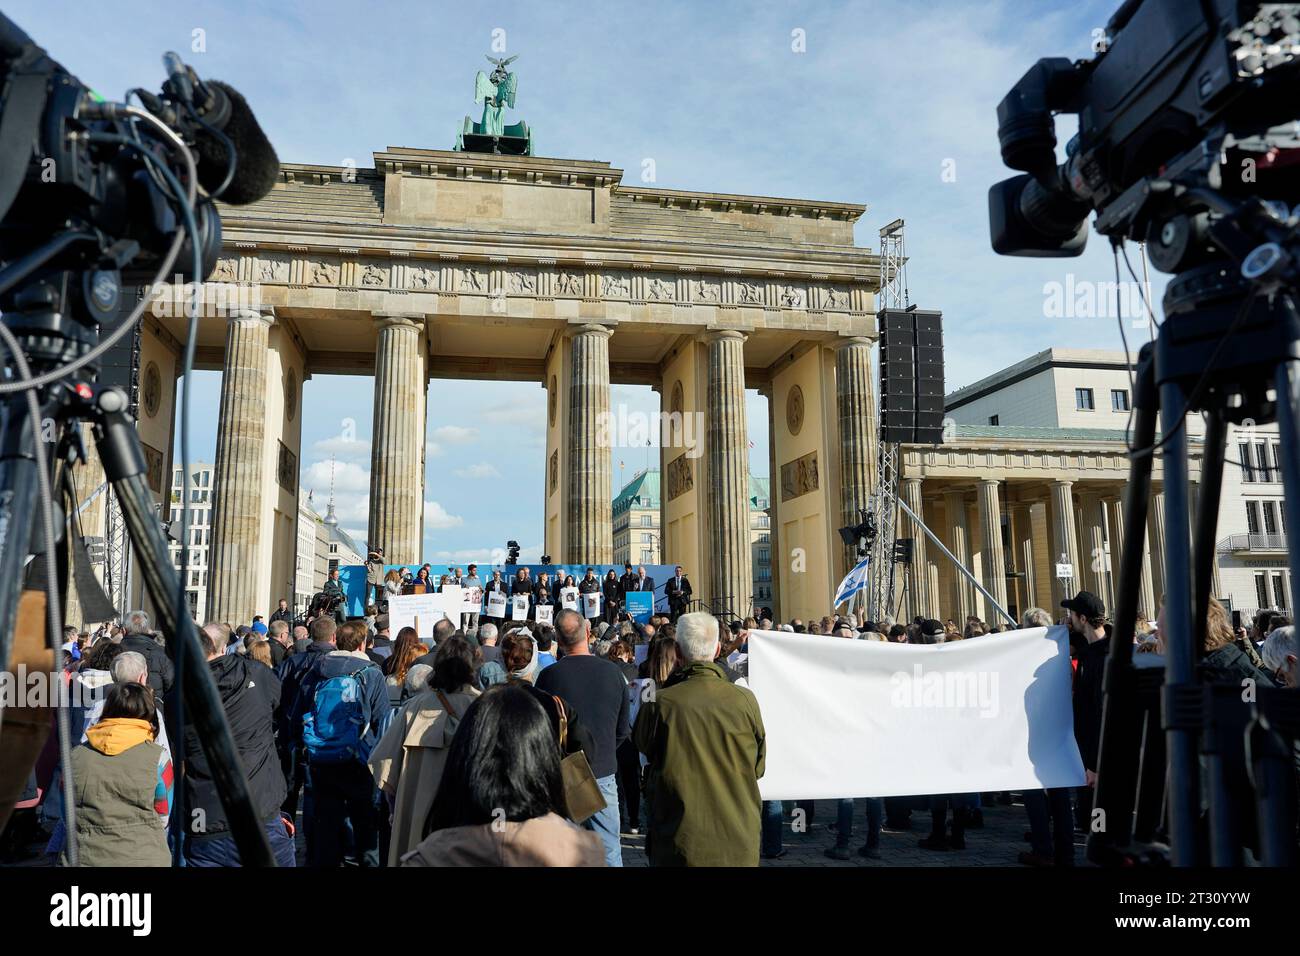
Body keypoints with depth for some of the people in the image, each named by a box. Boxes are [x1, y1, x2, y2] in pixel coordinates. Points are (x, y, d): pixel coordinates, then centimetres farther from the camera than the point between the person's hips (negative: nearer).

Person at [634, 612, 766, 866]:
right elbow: (758, 767, 2)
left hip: (679, 842, -1)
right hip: (738, 841, 2)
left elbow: (642, 747, 3)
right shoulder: (746, 700, -13)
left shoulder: (660, 704, -17)